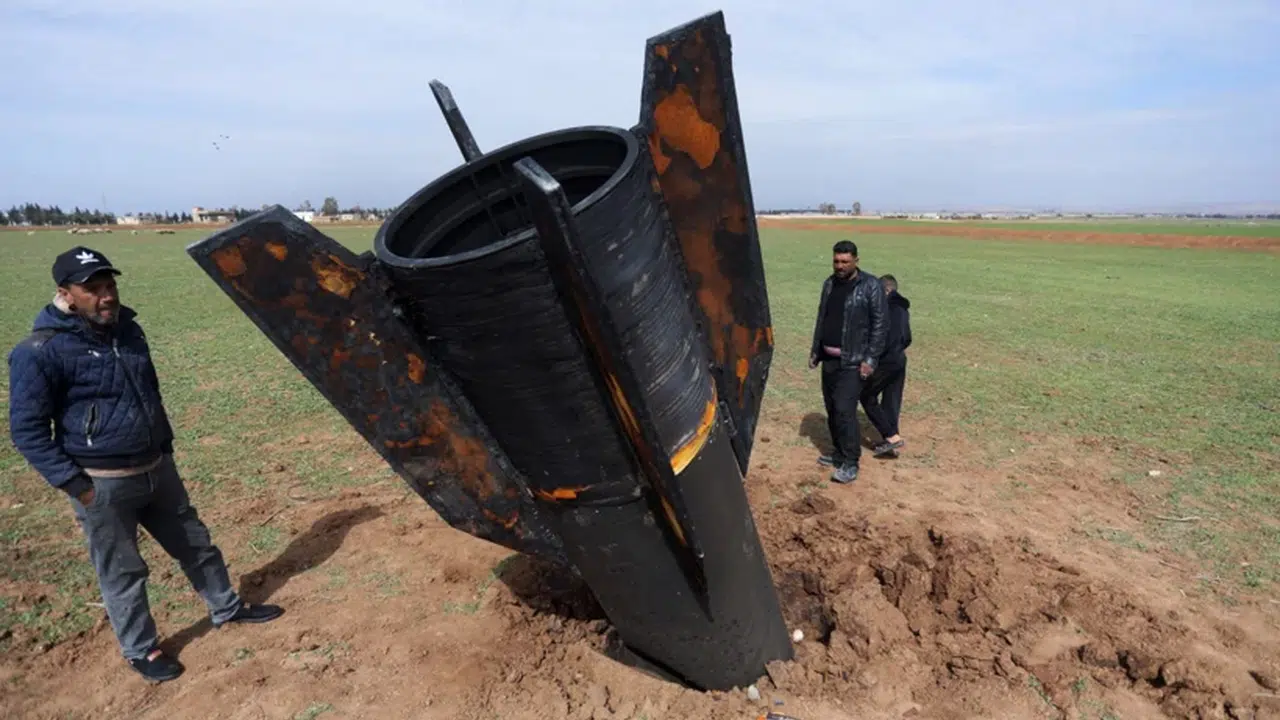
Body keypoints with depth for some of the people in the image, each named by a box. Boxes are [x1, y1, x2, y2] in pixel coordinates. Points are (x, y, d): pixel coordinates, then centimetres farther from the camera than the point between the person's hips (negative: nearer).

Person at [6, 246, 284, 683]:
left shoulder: (128, 330, 5)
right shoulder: (41, 351, -16)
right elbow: (27, 429, -14)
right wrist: (75, 486, -16)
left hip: (157, 469, 6)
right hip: (102, 484, -6)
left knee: (195, 543, 17)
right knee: (122, 571, 10)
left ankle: (227, 609, 36)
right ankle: (140, 651, 31)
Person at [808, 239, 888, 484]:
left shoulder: (871, 285, -10)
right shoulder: (830, 283, 10)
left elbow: (881, 324, -11)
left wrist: (870, 359, -15)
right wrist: (815, 350, 14)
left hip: (853, 361, -7)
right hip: (829, 358, 7)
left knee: (845, 410, -11)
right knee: (831, 408, 12)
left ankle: (851, 462, 1)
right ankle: (839, 452, 28)